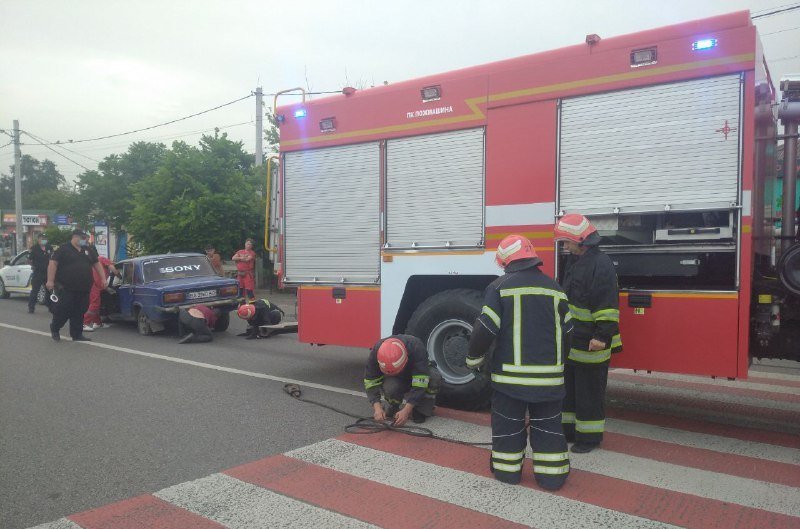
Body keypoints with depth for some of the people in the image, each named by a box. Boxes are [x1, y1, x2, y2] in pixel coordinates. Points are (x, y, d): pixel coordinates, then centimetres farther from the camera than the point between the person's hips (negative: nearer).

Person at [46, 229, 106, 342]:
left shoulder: (88, 250, 17)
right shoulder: (63, 249, -2)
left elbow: (97, 264, 21)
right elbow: (53, 263, -7)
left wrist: (103, 278, 12)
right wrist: (50, 280, -15)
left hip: (84, 289, 5)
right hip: (67, 288, -5)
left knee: (79, 313, 8)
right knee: (63, 310, -3)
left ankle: (77, 334, 14)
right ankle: (54, 329, 21)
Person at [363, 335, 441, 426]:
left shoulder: (416, 348, -37)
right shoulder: (376, 352, -30)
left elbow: (419, 384, -38)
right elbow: (371, 382, -23)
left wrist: (406, 411, -44)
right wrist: (377, 407, -37)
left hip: (416, 374, 0)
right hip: (396, 381, 1)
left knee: (435, 378, -33)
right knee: (390, 387, -34)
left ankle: (419, 410, -11)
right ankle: (392, 406, 0)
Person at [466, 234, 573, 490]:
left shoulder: (500, 286, -7)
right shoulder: (554, 288, 6)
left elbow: (485, 328, -11)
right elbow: (566, 331, 12)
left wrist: (474, 358, 4)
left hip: (511, 371, -3)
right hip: (548, 373, 3)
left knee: (507, 421, 11)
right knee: (548, 423, 14)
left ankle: (507, 469, 20)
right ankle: (552, 474, 19)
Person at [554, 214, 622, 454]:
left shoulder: (601, 264, -18)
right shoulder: (574, 261, 12)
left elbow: (608, 305, -23)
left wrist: (603, 335, -26)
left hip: (590, 344, -9)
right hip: (571, 341, 9)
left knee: (589, 392, 2)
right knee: (569, 387, 17)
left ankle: (590, 436, 15)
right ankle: (568, 428, 30)